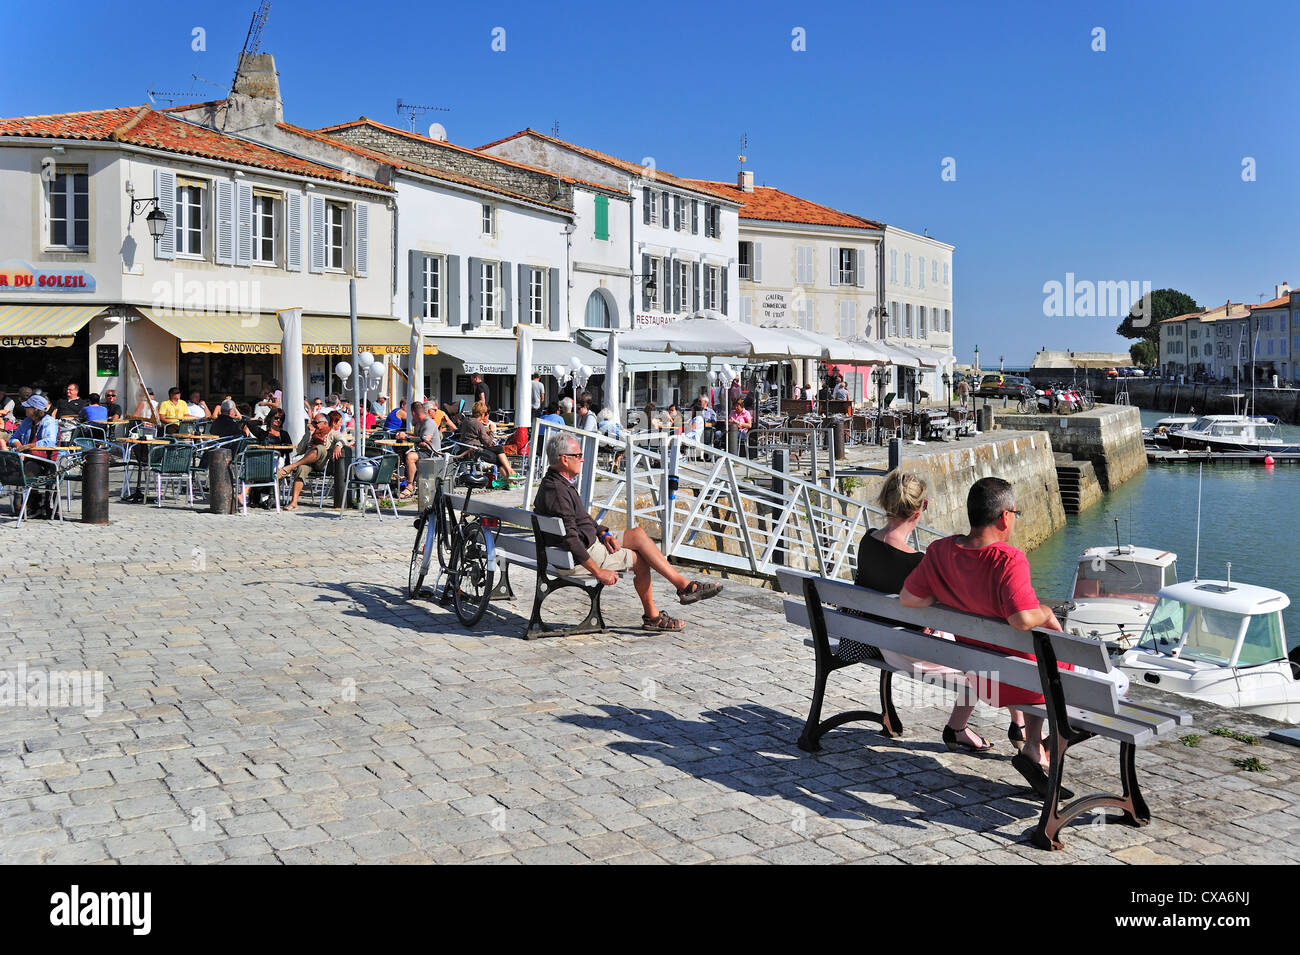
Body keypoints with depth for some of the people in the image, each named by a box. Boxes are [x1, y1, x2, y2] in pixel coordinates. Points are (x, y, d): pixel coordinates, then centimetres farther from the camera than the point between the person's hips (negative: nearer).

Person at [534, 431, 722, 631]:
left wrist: (604, 534, 3)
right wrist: (598, 572, -24)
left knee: (638, 534, 4)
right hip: (576, 561, -11)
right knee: (639, 558, -8)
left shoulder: (559, 483, 11)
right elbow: (570, 539, -28)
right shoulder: (557, 491, -24)